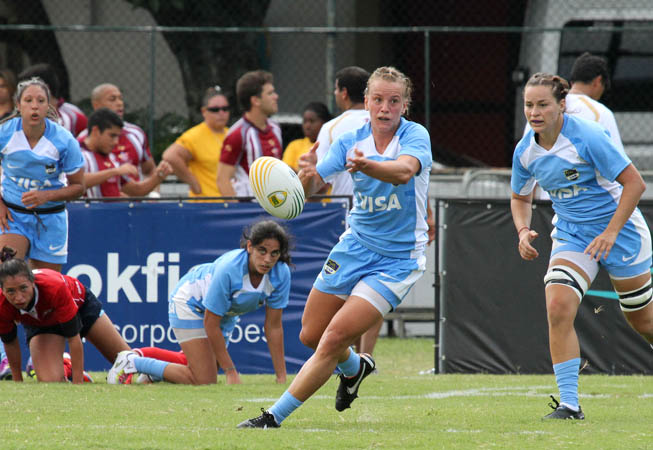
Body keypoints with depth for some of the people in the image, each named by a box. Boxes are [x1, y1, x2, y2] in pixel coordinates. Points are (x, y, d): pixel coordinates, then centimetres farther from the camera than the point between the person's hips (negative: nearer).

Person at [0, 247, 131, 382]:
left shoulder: (55, 287, -44)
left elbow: (74, 338, -35)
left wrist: (78, 384, -33)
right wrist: (17, 381, -4)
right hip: (39, 324, 1)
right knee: (51, 381, -20)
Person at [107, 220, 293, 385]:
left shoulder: (281, 274, -23)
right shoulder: (229, 268, -38)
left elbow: (274, 327, -14)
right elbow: (211, 324, -30)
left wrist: (281, 378, -15)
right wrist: (231, 371, -27)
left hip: (226, 314, 7)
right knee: (204, 381, -16)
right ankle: (133, 361, -4)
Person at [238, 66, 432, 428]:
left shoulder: (415, 136, -14)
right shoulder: (350, 140, -2)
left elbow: (403, 171, -37)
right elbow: (309, 187, -10)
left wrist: (366, 166, -57)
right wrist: (307, 174, -34)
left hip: (397, 259, -5)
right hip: (354, 248, 5)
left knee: (334, 339, -16)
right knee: (310, 335, 11)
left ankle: (275, 416, -10)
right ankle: (354, 368, 44)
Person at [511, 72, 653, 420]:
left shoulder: (586, 137, -22)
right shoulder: (525, 151, -5)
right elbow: (520, 197, 14)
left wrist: (610, 232, -25)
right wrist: (523, 231, -7)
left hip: (619, 228, -4)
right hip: (571, 235, 4)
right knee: (558, 307, -20)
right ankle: (569, 404, -18)